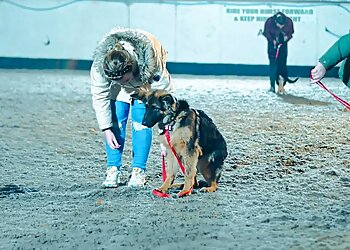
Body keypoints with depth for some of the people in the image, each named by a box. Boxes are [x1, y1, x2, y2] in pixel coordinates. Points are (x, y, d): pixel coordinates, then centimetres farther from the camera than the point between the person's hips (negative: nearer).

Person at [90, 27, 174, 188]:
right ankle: (113, 170, -4)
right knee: (115, 122, -11)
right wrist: (106, 130, -26)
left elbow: (161, 88, -29)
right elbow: (100, 97, -24)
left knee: (140, 122, -13)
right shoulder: (99, 65, -36)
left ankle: (139, 171, -7)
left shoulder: (151, 57, -42)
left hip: (148, 81, -2)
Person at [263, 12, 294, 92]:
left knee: (282, 64, -3)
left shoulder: (289, 22, -23)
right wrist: (272, 40, -20)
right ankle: (272, 86, -7)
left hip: (283, 44, 1)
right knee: (273, 64, -9)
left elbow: (291, 32, -1)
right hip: (272, 44, -1)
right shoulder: (269, 21, -27)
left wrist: (287, 37, -20)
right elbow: (266, 33, -8)